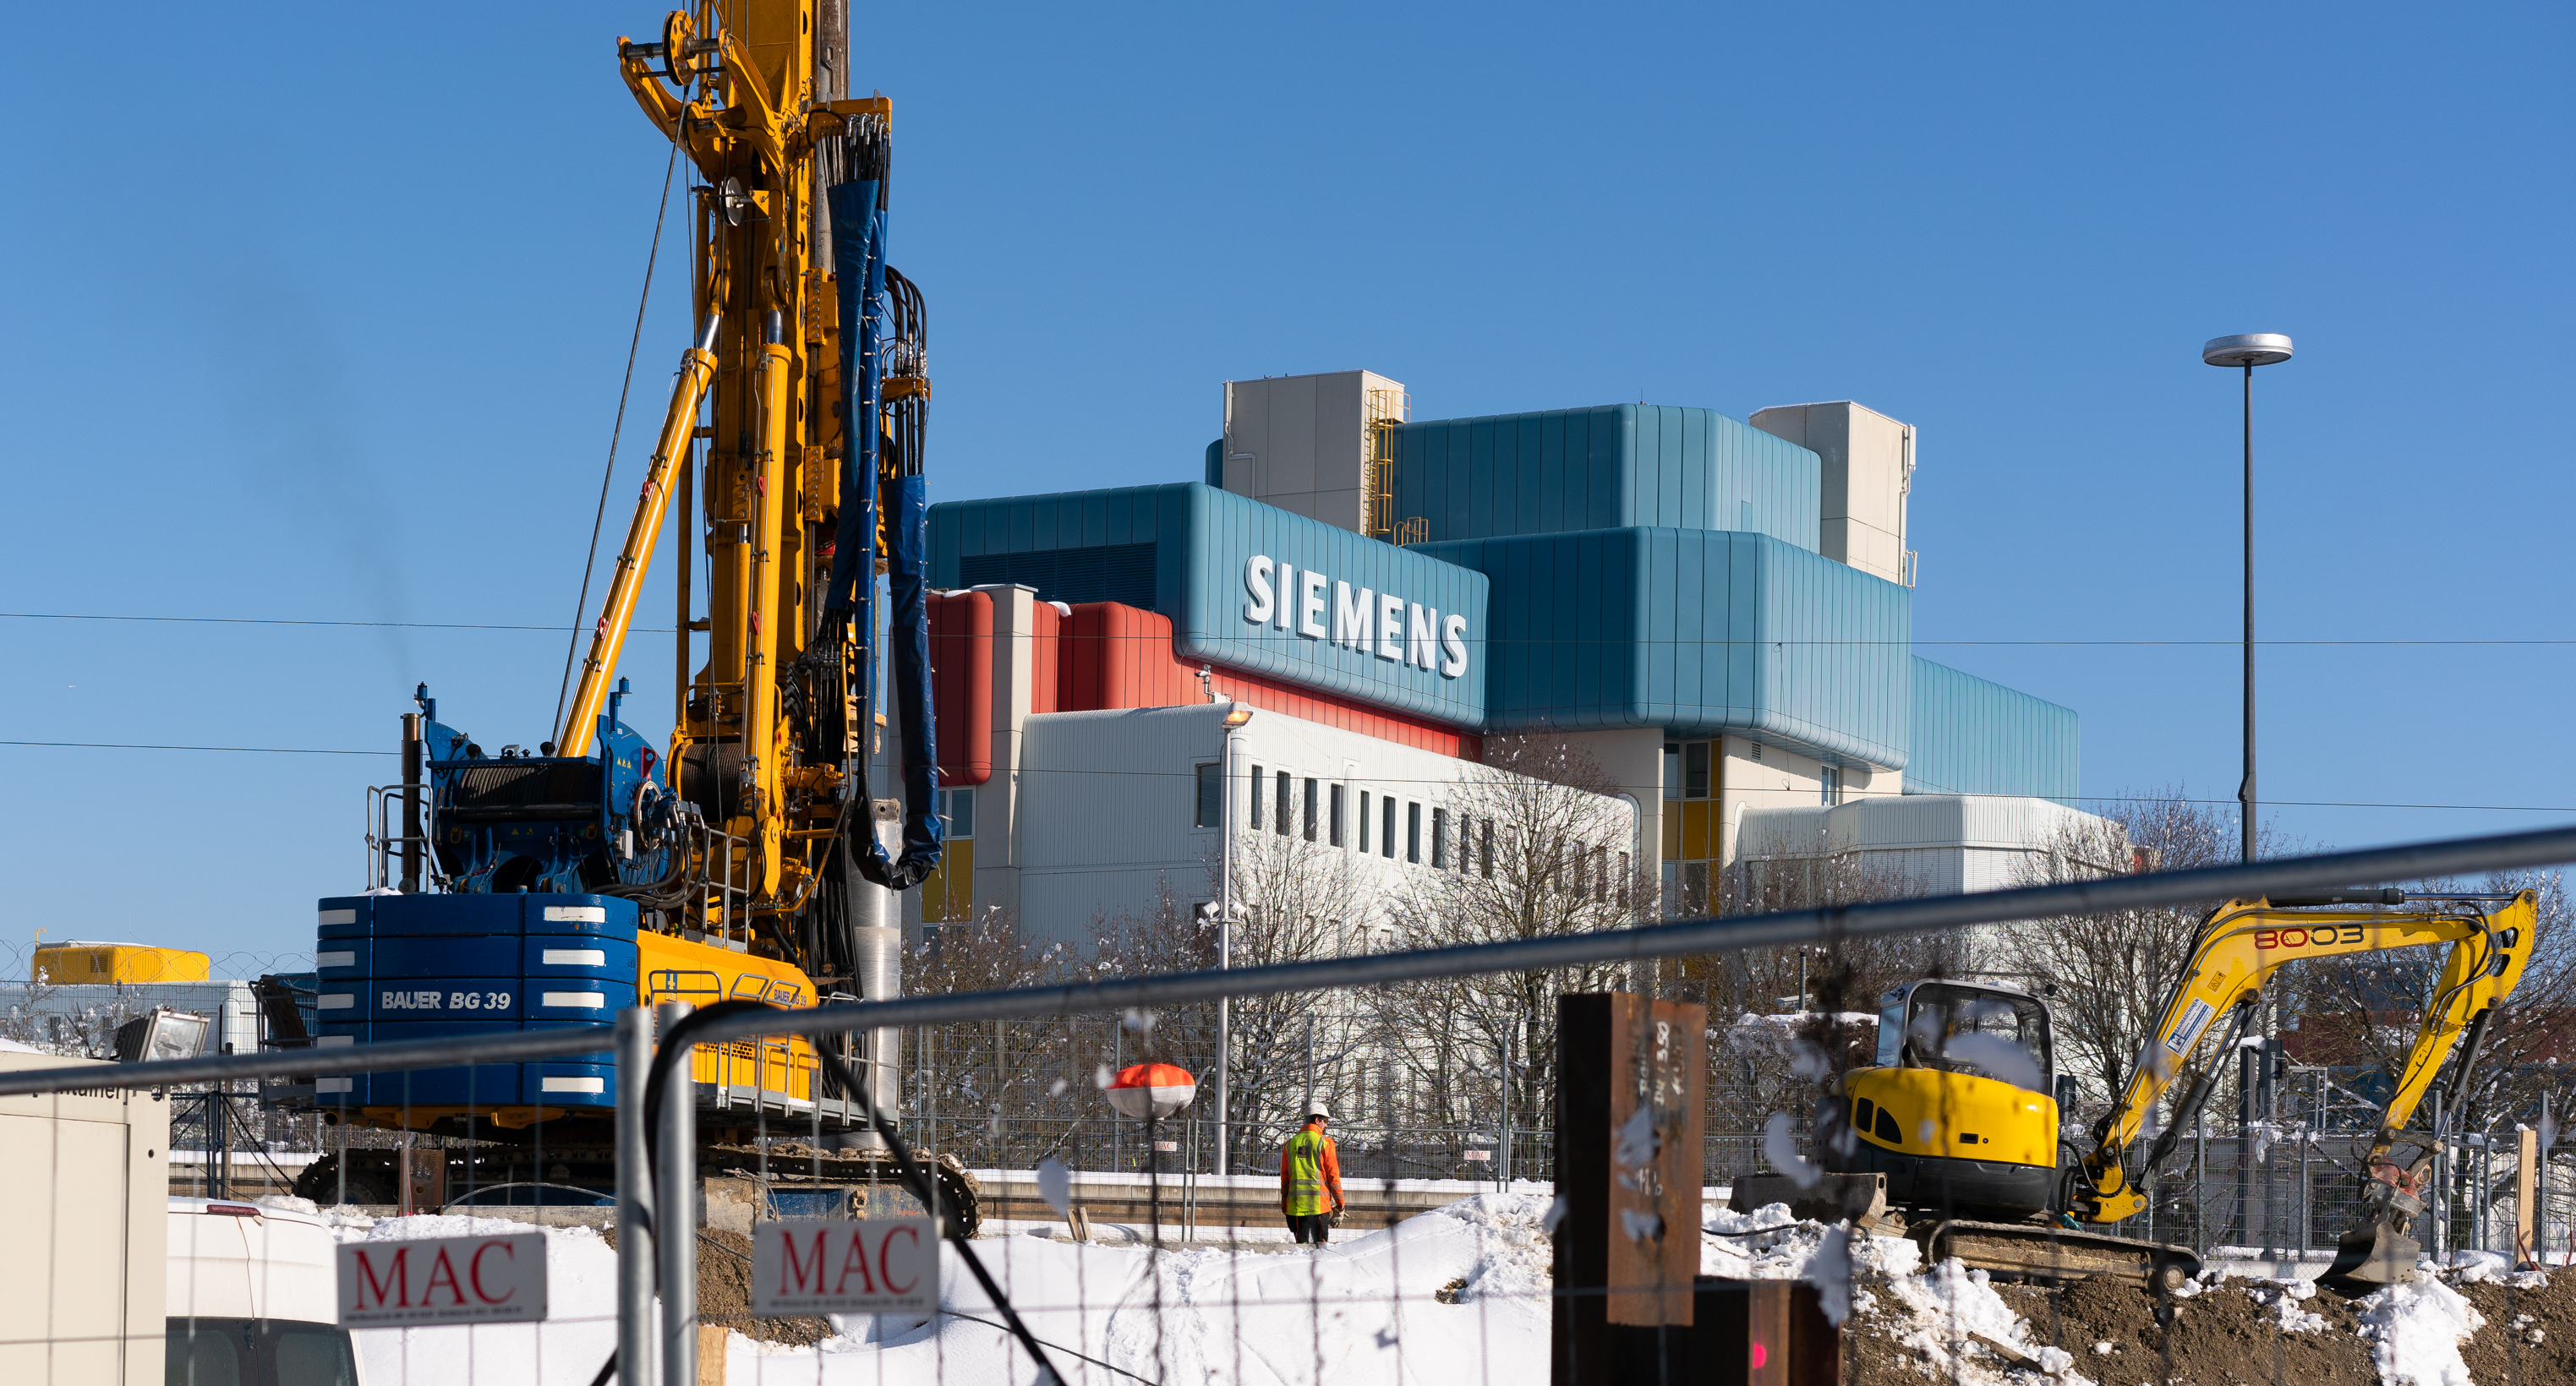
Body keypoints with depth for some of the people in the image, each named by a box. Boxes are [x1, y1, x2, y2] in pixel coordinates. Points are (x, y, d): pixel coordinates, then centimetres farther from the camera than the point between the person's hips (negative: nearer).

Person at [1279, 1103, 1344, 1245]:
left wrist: (1284, 1206, 20)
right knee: (1320, 1243, 0)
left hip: (1296, 1205, 4)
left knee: (1301, 1243, 5)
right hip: (1319, 1202, -4)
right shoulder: (1324, 1143, -3)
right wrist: (1339, 1203, 4)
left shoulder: (1290, 1143, 11)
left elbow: (1284, 1176, 14)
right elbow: (1333, 1175, -4)